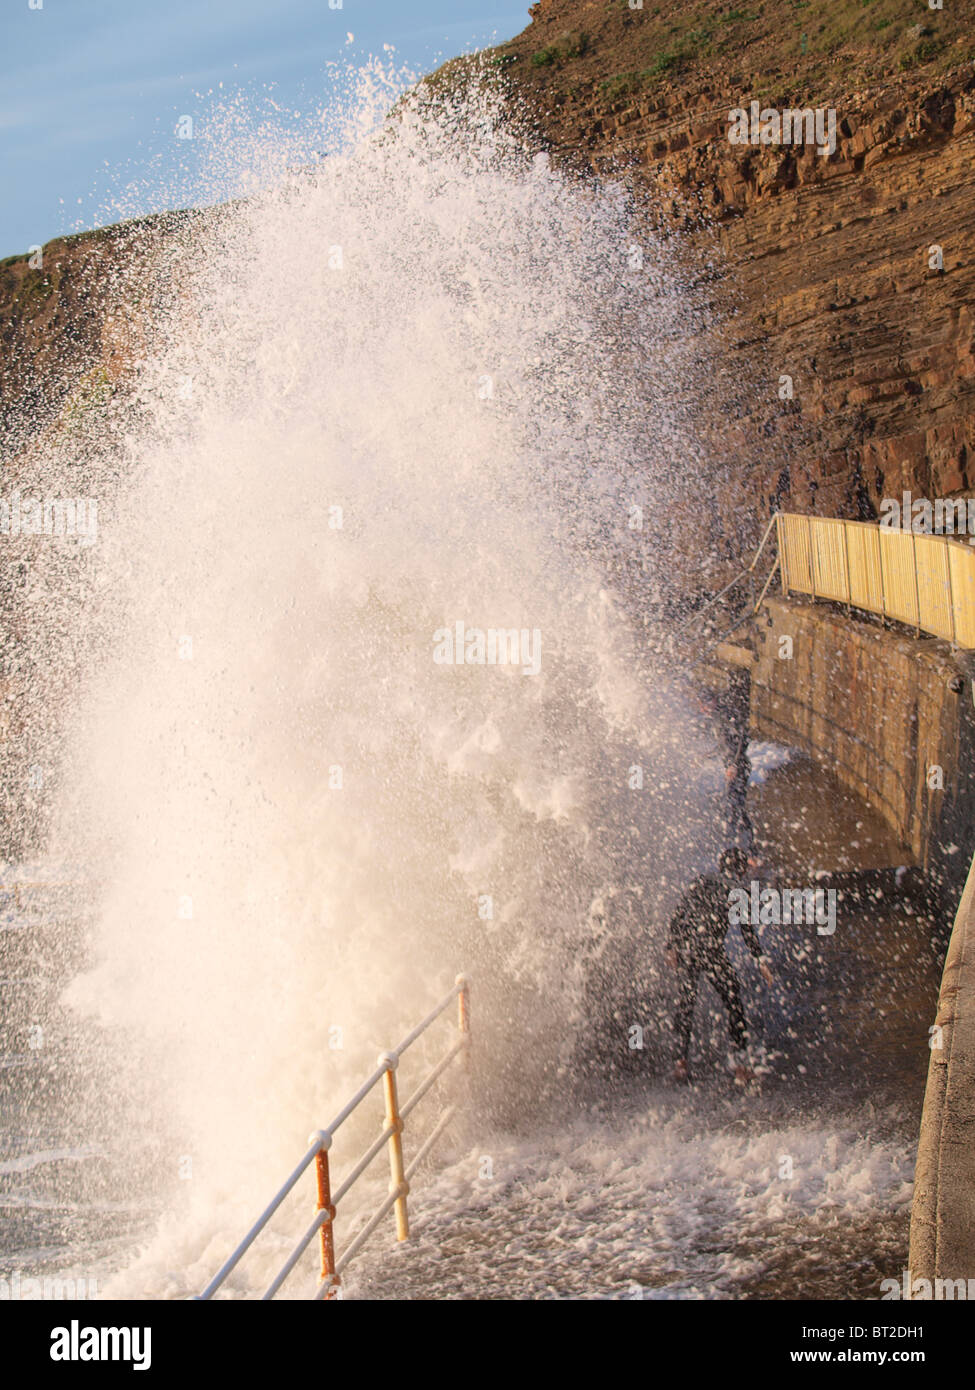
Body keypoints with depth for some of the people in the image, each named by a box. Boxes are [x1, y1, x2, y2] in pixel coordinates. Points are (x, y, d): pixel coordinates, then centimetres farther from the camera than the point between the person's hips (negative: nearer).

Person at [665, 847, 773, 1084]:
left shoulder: (699, 883, 15)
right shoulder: (734, 888, 1)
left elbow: (677, 916, 13)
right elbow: (747, 928, -2)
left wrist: (671, 947, 20)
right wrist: (761, 960, 2)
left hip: (686, 949, 5)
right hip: (712, 950, -5)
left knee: (685, 1003, 13)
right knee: (734, 1004, 6)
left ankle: (681, 1059, 7)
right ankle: (740, 1065, 4)